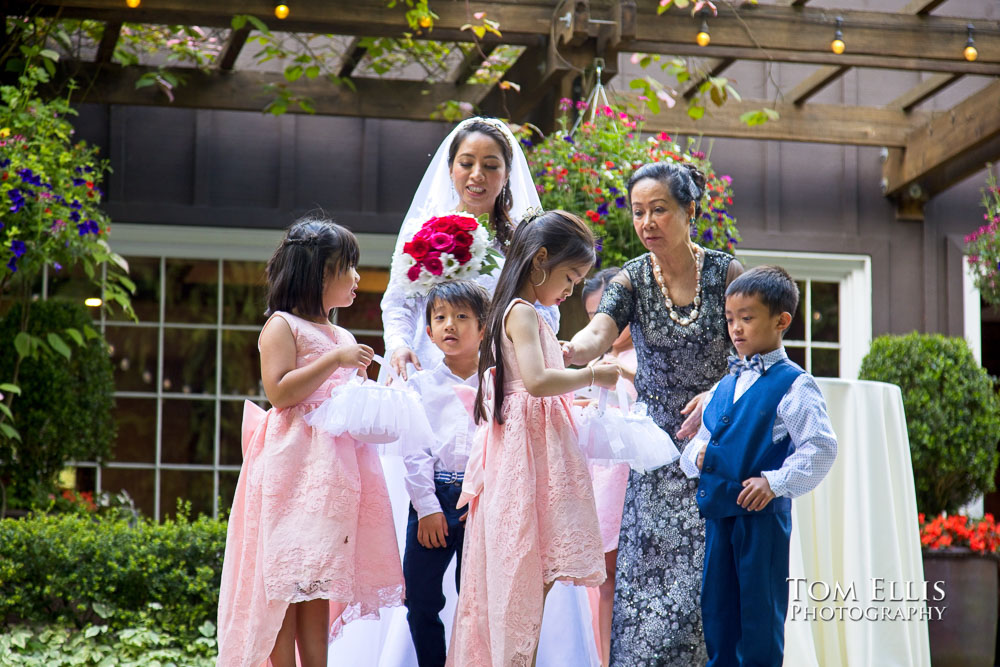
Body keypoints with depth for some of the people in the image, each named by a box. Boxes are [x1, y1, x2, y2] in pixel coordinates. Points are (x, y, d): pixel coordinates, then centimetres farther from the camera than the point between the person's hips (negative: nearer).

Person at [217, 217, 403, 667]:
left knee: (320, 581, 5)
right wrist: (335, 360, -15)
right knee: (284, 578, -9)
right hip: (294, 463, -8)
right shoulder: (282, 326, -1)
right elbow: (279, 392, -13)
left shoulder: (342, 337, 22)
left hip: (335, 464, 8)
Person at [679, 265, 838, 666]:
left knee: (759, 611, -1)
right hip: (719, 511, 7)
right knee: (715, 608, 12)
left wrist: (775, 482, -19)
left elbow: (821, 447, -13)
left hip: (762, 513, -7)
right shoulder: (723, 386, 15)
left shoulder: (793, 386, -7)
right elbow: (701, 435, 25)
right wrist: (696, 455, 2)